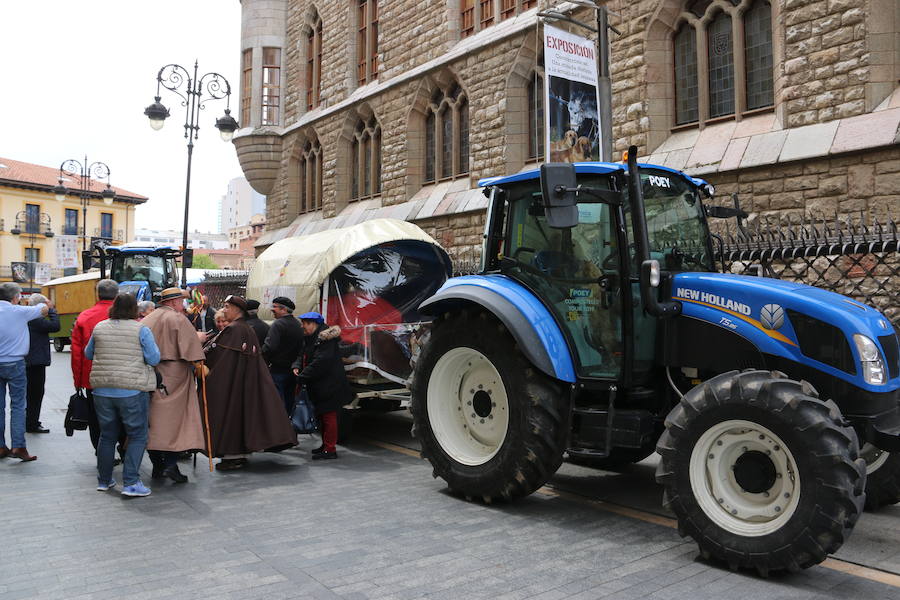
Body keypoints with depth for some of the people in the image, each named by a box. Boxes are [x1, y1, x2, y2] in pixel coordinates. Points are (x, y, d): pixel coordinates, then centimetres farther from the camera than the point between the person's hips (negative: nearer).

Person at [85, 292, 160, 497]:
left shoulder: (99, 327, 5)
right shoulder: (141, 330, -7)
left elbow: (88, 354, 18)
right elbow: (154, 359, -7)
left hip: (102, 389, 5)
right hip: (132, 390, -5)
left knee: (107, 435, 17)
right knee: (137, 436, 3)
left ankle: (104, 480, 27)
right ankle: (131, 483, -4)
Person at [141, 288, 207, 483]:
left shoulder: (147, 321, 15)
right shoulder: (177, 319, -5)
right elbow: (191, 344, -13)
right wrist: (199, 364, -12)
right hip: (173, 375, -6)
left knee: (154, 418, 10)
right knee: (174, 417, -3)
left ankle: (157, 466, 14)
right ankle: (171, 464, -9)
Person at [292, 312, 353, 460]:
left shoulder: (324, 338, -19)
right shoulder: (310, 339, 13)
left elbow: (320, 361, -26)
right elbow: (303, 355, 19)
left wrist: (302, 377, -22)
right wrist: (297, 366, -4)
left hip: (329, 385, -10)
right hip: (319, 387, 10)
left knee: (328, 416, -5)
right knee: (322, 415, 18)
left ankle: (330, 449, 1)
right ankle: (326, 445, 29)